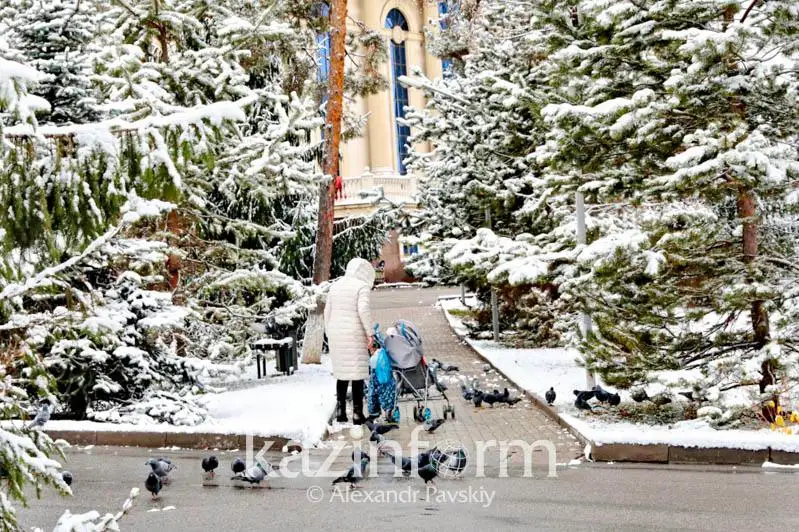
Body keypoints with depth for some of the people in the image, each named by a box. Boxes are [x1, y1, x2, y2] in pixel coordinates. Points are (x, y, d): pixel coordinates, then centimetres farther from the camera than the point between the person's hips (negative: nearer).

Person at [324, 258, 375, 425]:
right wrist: (369, 332, -13)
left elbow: (327, 312, 13)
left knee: (341, 373, 14)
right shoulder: (362, 286, -6)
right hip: (354, 335, -6)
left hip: (336, 335, 6)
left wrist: (329, 334, 19)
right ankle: (357, 413, 0)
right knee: (357, 373, 0)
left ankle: (340, 411, 13)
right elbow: (363, 309, -18)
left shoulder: (335, 286, 13)